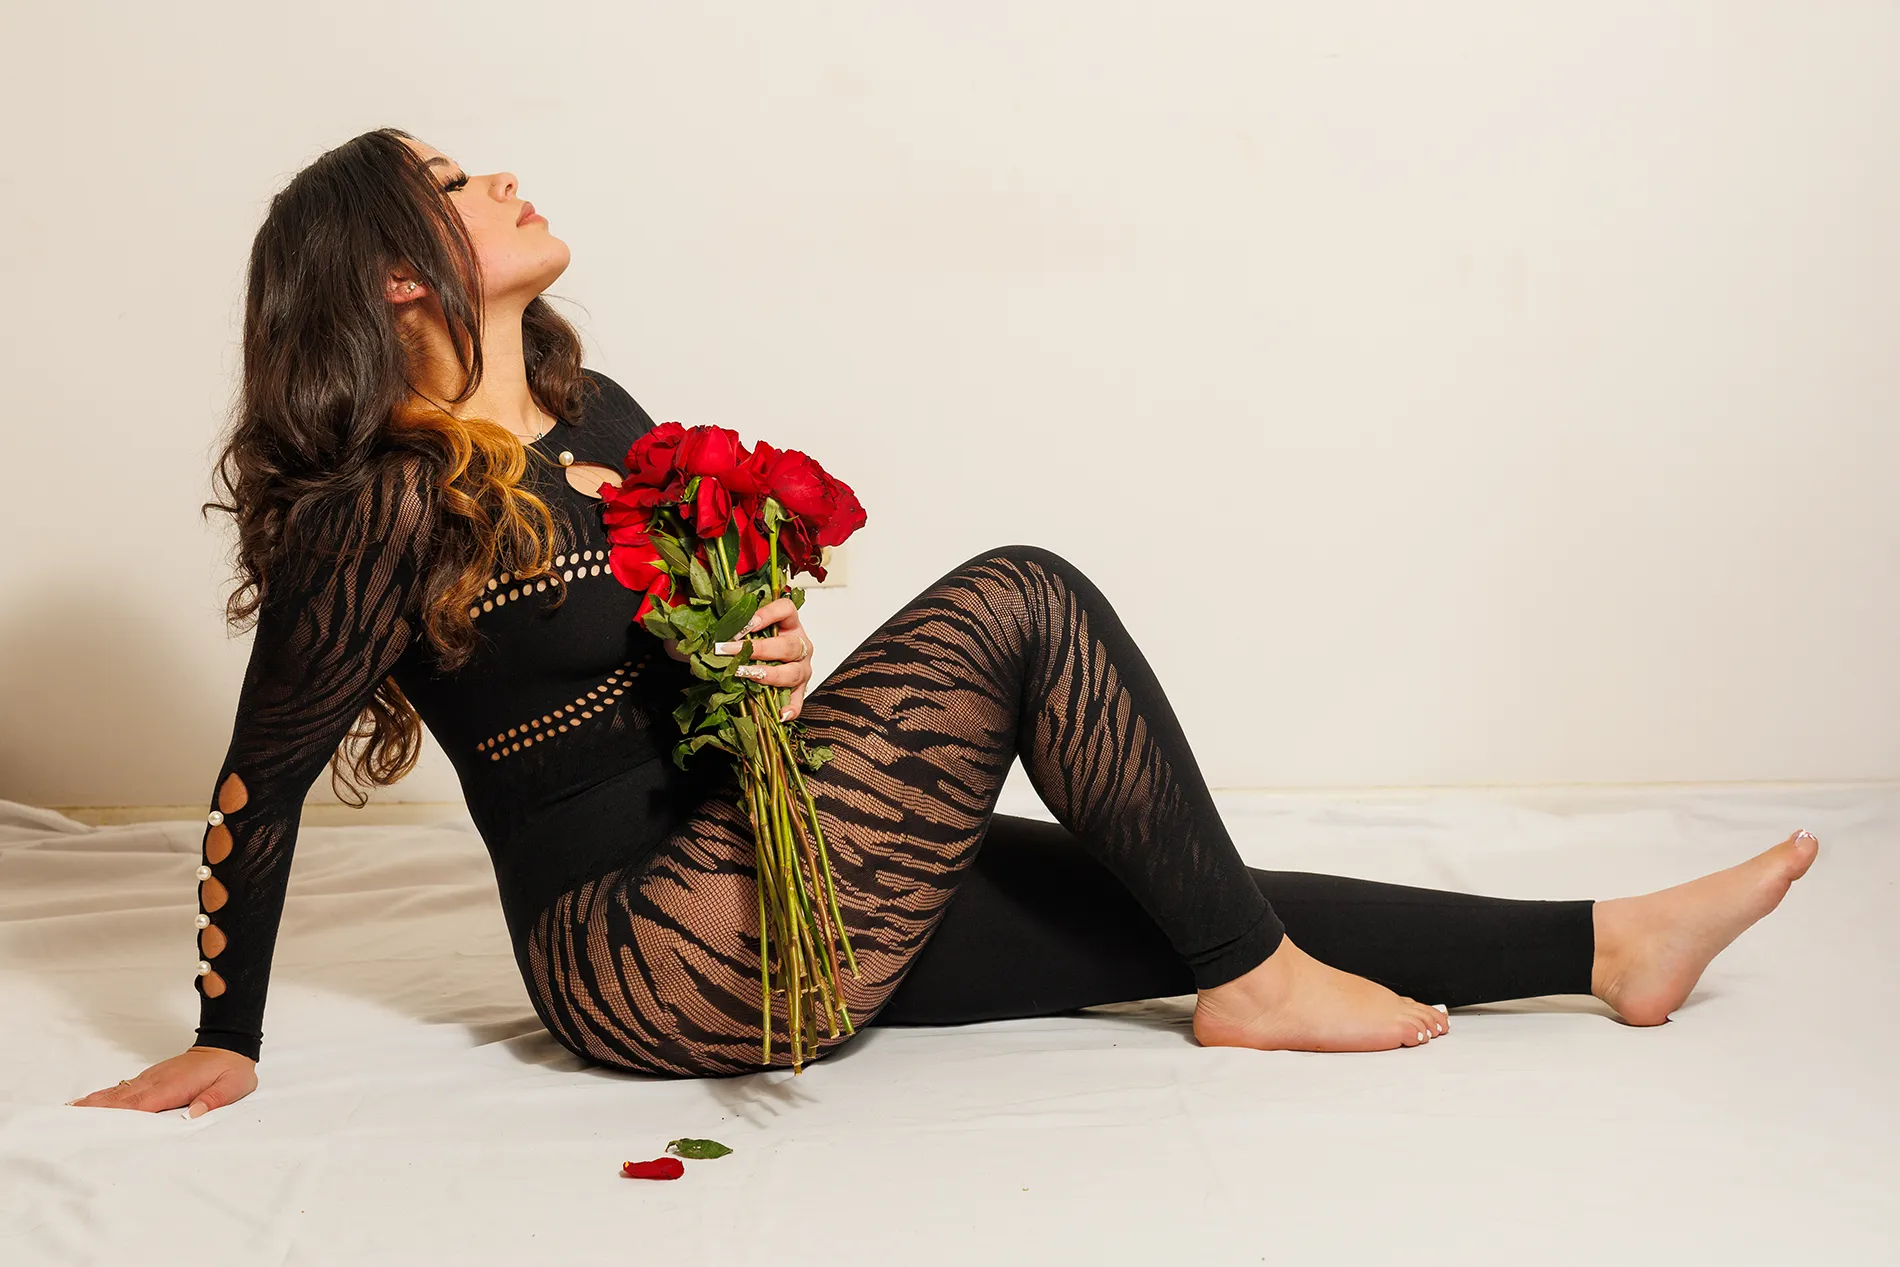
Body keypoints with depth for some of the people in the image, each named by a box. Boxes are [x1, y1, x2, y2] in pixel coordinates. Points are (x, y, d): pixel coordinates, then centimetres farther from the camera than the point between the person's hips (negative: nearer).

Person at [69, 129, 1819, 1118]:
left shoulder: (592, 412, 10)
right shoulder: (377, 508, -14)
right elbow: (266, 778, -9)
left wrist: (765, 659, -7)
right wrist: (226, 1043, -3)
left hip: (770, 899, 8)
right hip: (645, 959, -8)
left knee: (1157, 907, 3)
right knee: (1019, 601, -17)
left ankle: (1605, 946, 11)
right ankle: (1257, 987, -7)